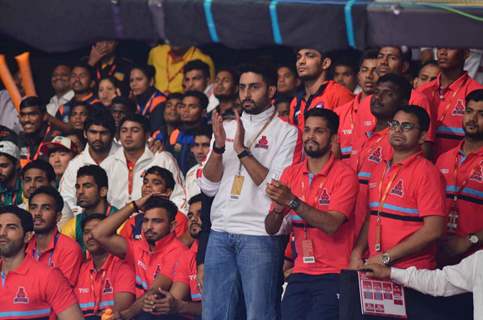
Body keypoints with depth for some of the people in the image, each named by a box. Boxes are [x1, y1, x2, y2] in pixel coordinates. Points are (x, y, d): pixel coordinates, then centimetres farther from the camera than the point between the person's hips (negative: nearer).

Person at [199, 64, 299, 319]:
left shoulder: (285, 132, 0)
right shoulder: (227, 128, 16)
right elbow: (209, 187, 9)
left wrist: (242, 150, -13)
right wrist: (219, 146, -6)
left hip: (260, 234, -5)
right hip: (220, 232, 5)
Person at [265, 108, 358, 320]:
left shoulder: (344, 175, -7)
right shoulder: (291, 174, 9)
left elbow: (331, 224, -19)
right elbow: (271, 229, 5)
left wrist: (292, 201, -24)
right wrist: (279, 207, -16)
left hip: (333, 275, -5)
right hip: (300, 274, 5)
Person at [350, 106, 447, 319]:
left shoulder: (427, 172, -10)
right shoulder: (380, 169, 12)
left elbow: (433, 230, -17)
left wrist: (386, 257, -16)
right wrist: (357, 253, 0)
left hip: (412, 275, -7)